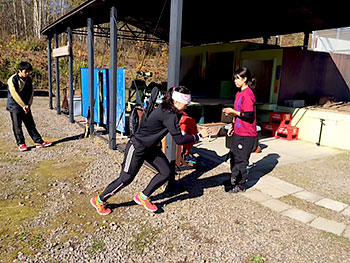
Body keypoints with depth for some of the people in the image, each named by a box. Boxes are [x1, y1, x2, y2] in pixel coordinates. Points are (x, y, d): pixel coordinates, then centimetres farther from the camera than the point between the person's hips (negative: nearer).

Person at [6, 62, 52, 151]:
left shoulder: (29, 79, 4)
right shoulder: (12, 80, -12)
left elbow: (31, 93, 5)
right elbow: (14, 94, -17)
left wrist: (28, 105, -6)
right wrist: (23, 105, -17)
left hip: (25, 106, 5)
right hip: (15, 106, -5)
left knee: (31, 125, 7)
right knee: (17, 126, 1)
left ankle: (39, 142, 9)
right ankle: (21, 144, 10)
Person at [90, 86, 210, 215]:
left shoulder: (168, 110, 0)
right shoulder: (169, 115, -28)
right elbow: (179, 140, -29)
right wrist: (199, 136, -23)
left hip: (151, 147, 9)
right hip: (137, 147, -9)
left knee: (167, 172, 4)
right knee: (125, 179, 1)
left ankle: (143, 197, 19)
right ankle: (99, 201, 23)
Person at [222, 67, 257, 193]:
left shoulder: (247, 95, -19)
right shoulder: (239, 93, 11)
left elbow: (249, 116, -23)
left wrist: (233, 111, -19)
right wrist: (233, 127, 18)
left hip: (246, 135, -9)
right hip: (238, 132, 9)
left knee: (241, 159, 2)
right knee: (233, 156, 18)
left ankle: (241, 186, 18)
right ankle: (234, 179, 36)